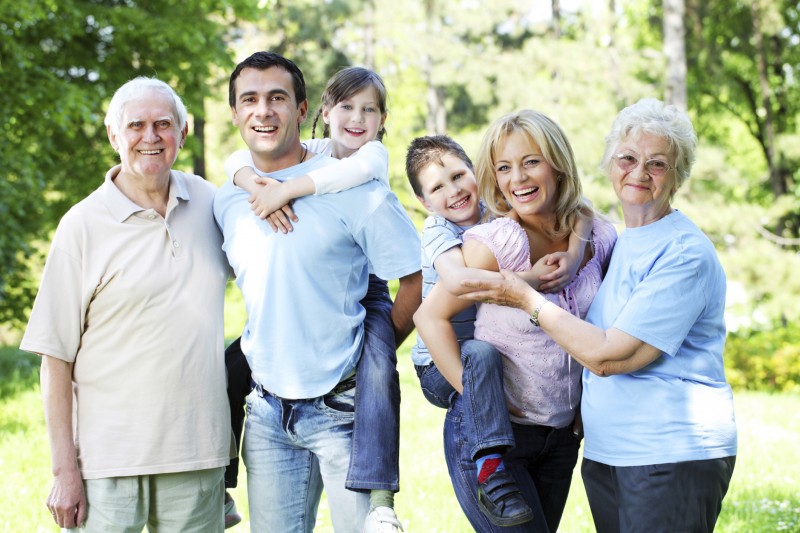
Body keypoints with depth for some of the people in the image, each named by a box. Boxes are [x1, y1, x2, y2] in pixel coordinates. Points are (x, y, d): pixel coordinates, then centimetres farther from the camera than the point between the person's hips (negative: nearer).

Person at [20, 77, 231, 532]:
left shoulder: (208, 202, 7)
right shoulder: (84, 225, -4)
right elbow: (56, 357, -4)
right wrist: (65, 471, -8)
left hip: (199, 455, 3)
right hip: (110, 458, -3)